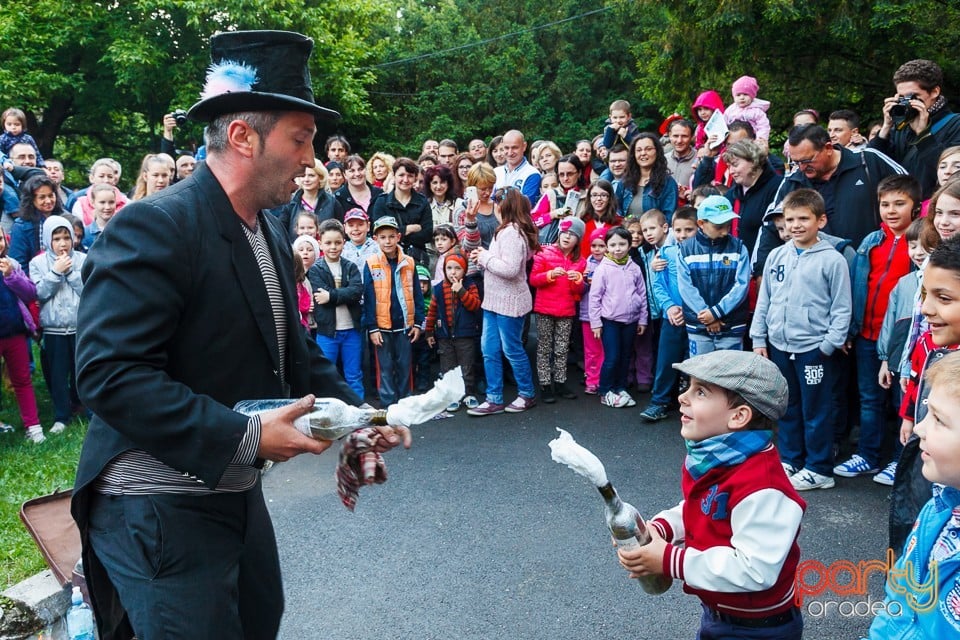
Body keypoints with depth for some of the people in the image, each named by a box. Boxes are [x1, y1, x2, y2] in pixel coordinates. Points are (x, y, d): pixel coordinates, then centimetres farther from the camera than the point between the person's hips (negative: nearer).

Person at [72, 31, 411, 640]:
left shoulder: (272, 234, 7)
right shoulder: (154, 225, -20)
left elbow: (296, 350, 14)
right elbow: (108, 372, -26)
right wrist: (246, 437, -28)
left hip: (237, 492, 9)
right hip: (158, 507, -9)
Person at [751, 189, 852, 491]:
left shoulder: (833, 260, -8)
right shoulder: (776, 256, 5)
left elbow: (842, 308, -7)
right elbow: (764, 300, 9)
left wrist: (830, 345, -12)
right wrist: (758, 339, 7)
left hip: (814, 349, -5)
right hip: (779, 345, 5)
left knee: (816, 411, 5)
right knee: (787, 408, 17)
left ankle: (819, 469, 18)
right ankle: (789, 460, 30)